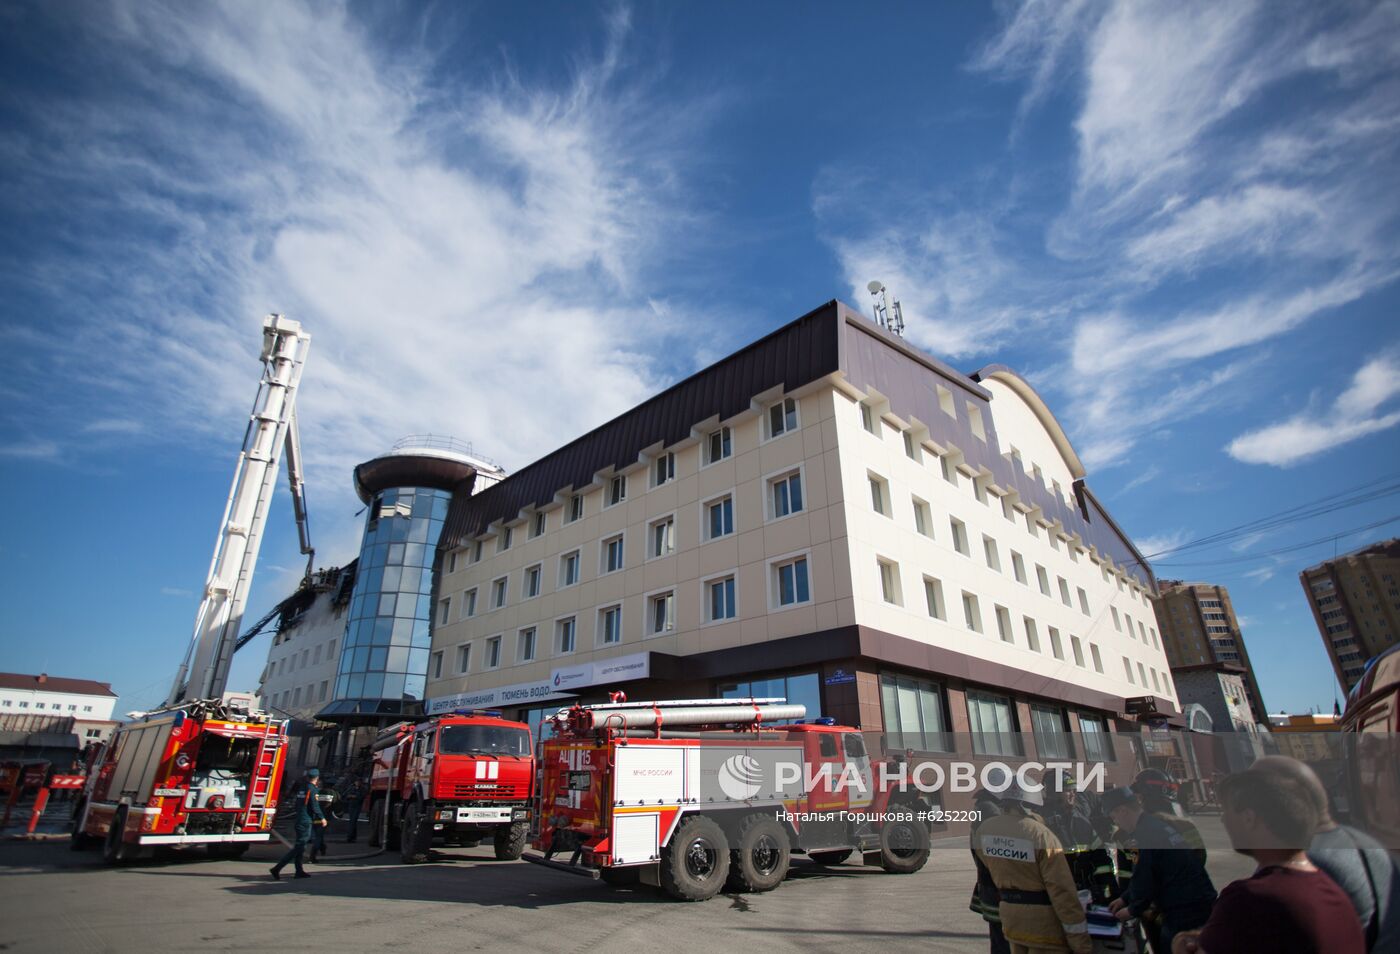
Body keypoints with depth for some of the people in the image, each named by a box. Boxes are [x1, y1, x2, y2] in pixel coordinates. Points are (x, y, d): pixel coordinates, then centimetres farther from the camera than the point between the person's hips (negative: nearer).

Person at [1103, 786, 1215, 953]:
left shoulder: (1146, 833, -19)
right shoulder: (1160, 825, 11)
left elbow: (1144, 880, -14)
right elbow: (1146, 875, 21)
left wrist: (1132, 910, 4)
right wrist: (1125, 898, 23)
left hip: (1184, 914, -9)